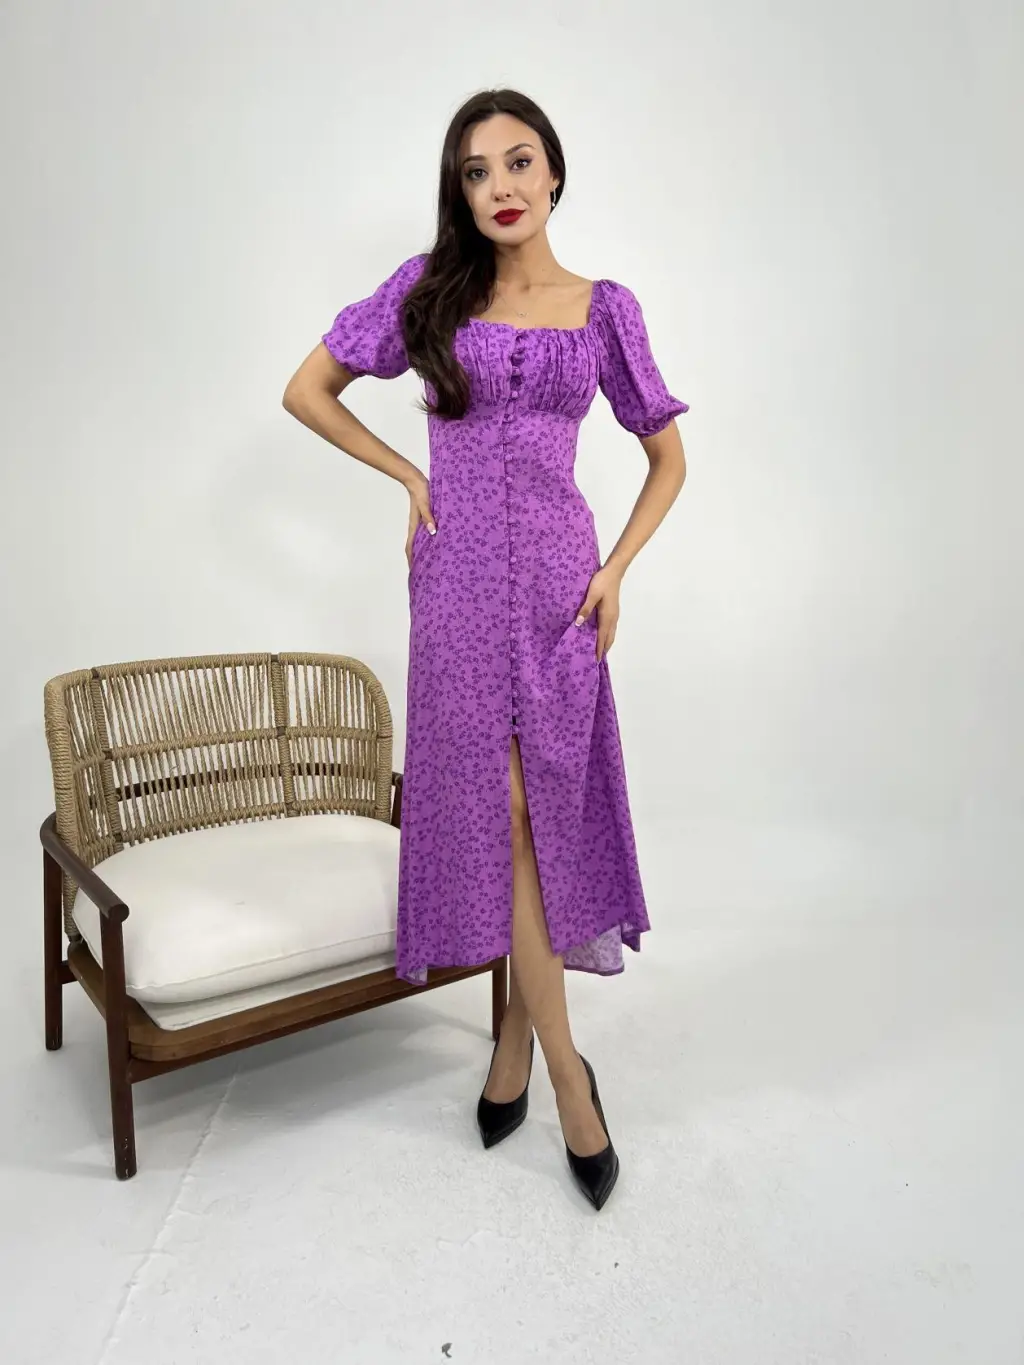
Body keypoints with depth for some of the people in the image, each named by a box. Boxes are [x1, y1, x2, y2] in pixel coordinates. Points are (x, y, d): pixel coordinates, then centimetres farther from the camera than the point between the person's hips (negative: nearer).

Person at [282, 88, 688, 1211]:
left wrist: (616, 571, -1)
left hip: (559, 576, 1)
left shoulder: (605, 308, 8)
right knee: (501, 807, -2)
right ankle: (567, 1073, 10)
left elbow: (668, 456, 12)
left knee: (545, 804, 3)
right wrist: (408, 474, 2)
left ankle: (519, 1031, 25)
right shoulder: (428, 288, 6)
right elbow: (307, 388, 11)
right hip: (460, 577, -1)